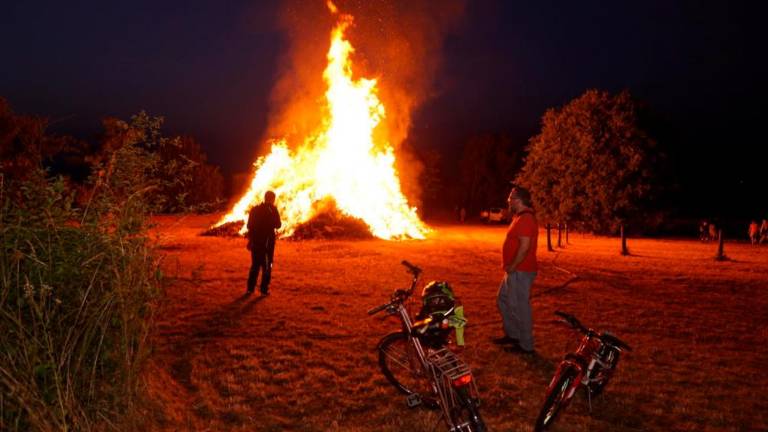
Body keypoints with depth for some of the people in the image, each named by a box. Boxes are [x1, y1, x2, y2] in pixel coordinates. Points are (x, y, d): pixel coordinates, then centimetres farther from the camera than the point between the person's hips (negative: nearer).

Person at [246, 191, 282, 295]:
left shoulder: (254, 209, 4)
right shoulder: (273, 210, -9)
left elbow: (250, 226, 6)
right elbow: (278, 225, -4)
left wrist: (250, 240, 12)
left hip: (255, 242, 4)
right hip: (267, 242, -4)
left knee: (255, 265, 14)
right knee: (267, 266, 4)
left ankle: (250, 288, 15)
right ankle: (264, 289, -1)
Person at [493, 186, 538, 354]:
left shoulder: (525, 219, -20)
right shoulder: (520, 217, 14)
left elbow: (524, 247, -26)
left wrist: (512, 266, -19)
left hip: (520, 272, -11)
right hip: (514, 271, 11)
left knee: (519, 307, -3)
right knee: (503, 300, 20)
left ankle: (526, 345, 8)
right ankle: (512, 334, 31)